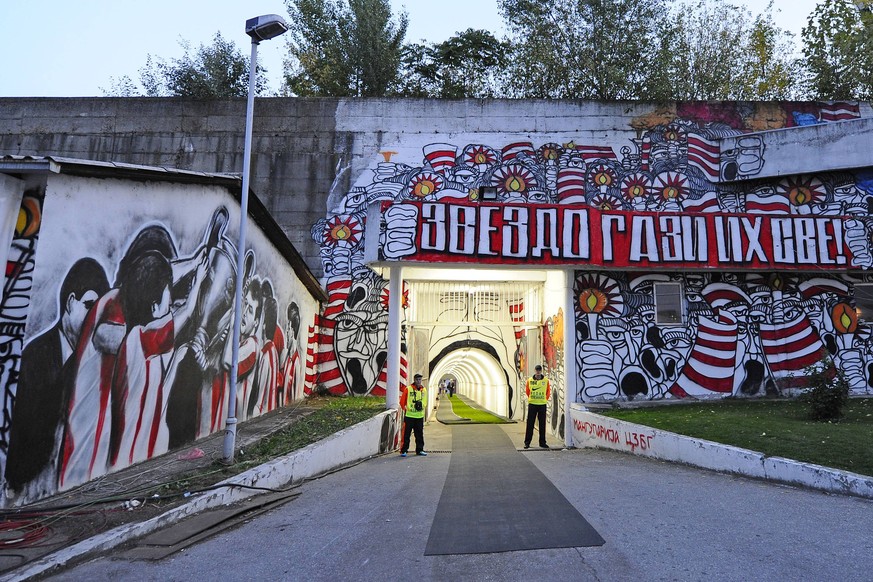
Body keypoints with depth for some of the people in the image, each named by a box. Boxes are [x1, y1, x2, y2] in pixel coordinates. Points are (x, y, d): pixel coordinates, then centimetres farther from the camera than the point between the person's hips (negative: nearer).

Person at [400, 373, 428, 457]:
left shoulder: (424, 390, 8)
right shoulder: (408, 389, -6)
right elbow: (402, 401, -1)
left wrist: (423, 409, 12)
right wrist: (405, 409, -1)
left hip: (420, 416, 4)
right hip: (409, 415, -4)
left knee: (420, 434, 11)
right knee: (406, 434, -1)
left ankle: (419, 450, 21)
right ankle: (403, 451, 6)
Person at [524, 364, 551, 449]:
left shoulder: (546, 381, -1)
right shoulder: (529, 380, -1)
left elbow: (548, 392, 10)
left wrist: (545, 399, 8)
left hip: (542, 405, 0)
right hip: (532, 404, 0)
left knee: (542, 424, 6)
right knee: (530, 424, 2)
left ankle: (542, 442, 15)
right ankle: (527, 442, 8)